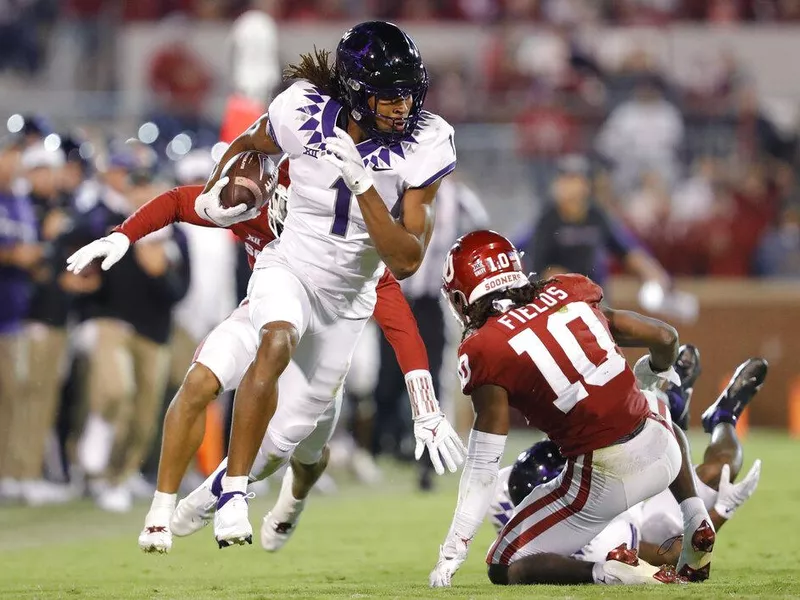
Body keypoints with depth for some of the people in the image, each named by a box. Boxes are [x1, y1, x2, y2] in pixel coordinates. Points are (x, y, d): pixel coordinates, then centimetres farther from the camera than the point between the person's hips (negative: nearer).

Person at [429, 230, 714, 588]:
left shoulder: (485, 351, -7)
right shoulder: (570, 294, 8)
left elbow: (483, 464, -9)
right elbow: (665, 337, 15)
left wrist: (452, 552, -5)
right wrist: (656, 371, 39)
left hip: (602, 482, -6)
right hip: (660, 454, 6)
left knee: (505, 568, 9)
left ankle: (607, 572, -14)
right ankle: (696, 524, 22)